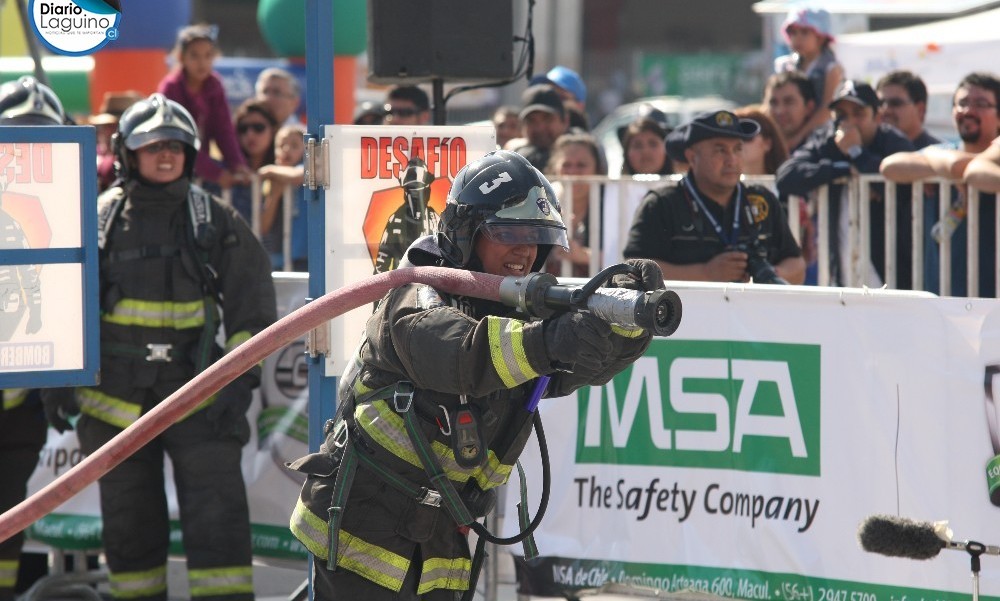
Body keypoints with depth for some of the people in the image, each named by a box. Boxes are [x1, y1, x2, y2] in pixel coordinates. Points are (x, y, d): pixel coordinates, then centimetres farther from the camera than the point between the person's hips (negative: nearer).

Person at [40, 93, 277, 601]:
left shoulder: (215, 221, 4)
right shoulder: (98, 220, 3)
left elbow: (252, 306, 7)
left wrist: (240, 380, -2)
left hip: (196, 390, -1)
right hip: (115, 397, 1)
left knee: (217, 511, -9)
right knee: (129, 521, 7)